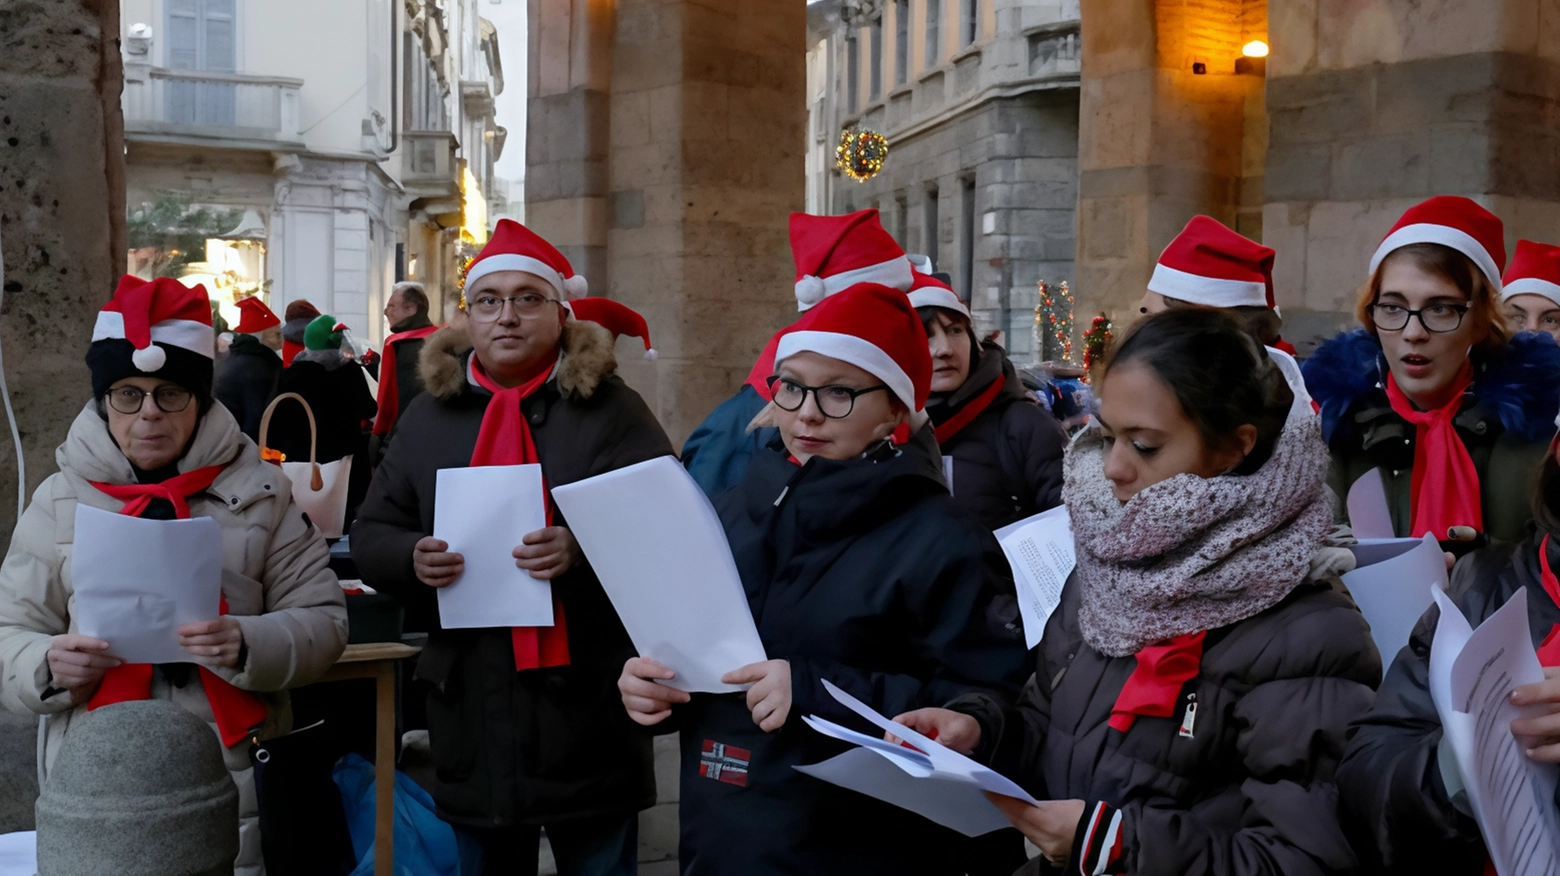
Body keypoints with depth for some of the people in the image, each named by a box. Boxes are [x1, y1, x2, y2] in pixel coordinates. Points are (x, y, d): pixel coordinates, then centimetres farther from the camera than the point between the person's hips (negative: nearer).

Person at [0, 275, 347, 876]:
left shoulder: (259, 492, 2)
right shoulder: (60, 499, 6)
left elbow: (322, 618, 0)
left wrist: (249, 647, -20)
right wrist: (49, 666, -16)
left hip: (236, 777, -1)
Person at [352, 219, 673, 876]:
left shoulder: (608, 408, -1)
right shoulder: (431, 413, 10)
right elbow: (370, 534, 12)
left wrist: (583, 549, -23)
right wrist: (412, 558, -10)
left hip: (585, 702, -3)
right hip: (470, 699, 4)